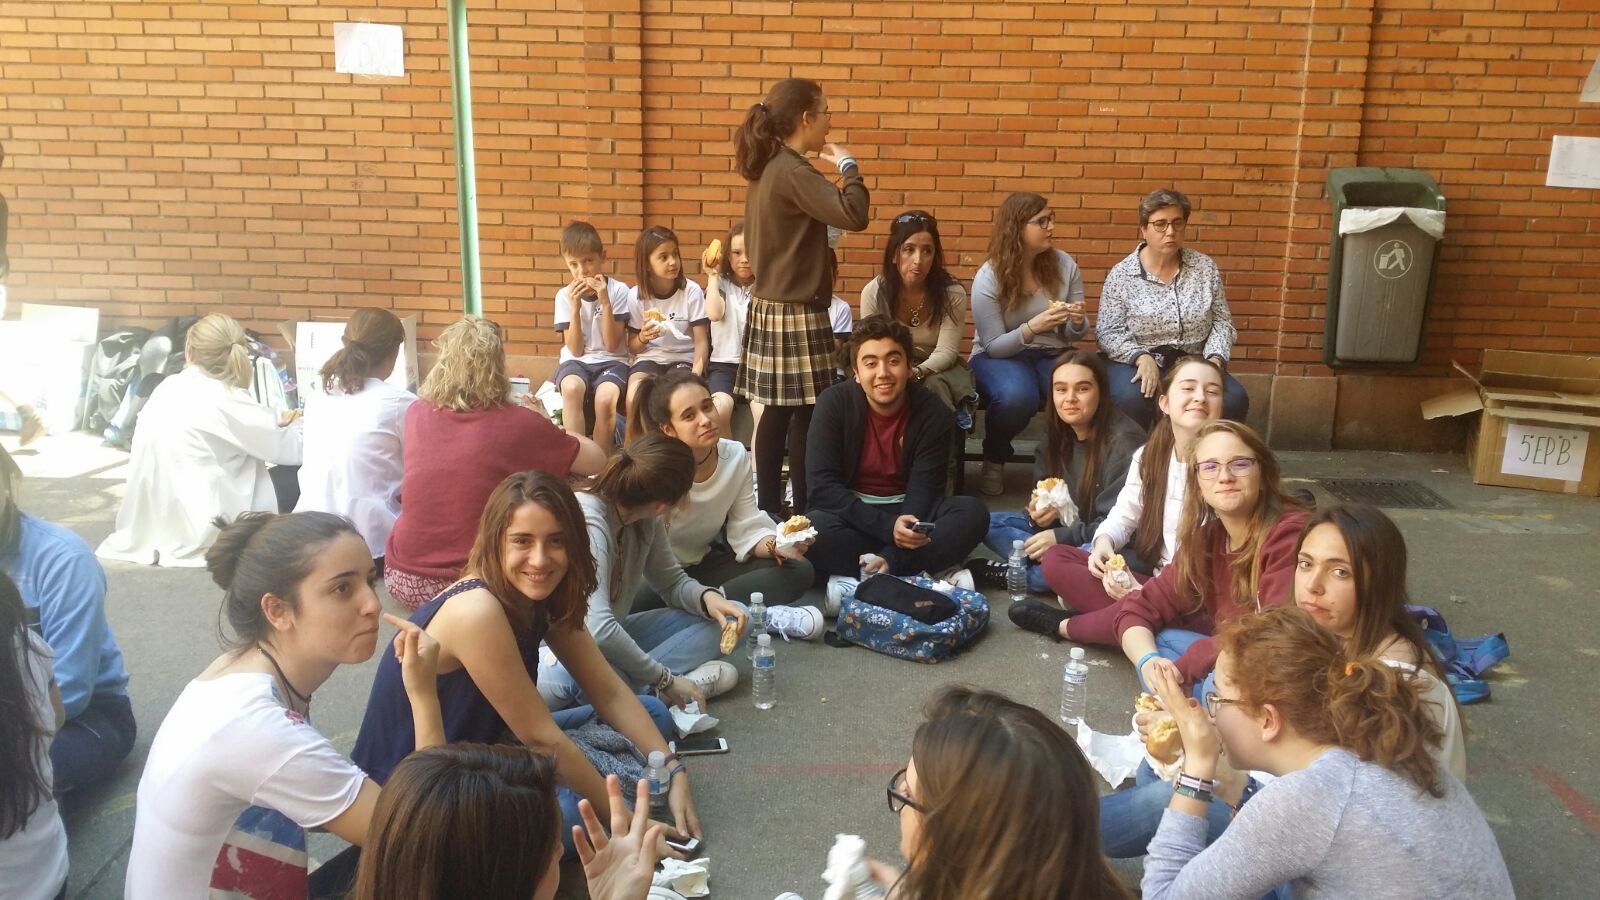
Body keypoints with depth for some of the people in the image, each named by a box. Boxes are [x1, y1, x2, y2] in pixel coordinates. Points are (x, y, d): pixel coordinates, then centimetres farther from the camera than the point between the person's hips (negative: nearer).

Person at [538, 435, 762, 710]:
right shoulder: (587, 522, -29)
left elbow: (672, 582, 8)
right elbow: (598, 630, -39)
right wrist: (664, 680, -29)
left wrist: (706, 596, -15)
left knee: (728, 618, -2)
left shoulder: (646, 520, -6)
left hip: (614, 640, 8)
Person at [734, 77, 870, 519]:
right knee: (806, 414, -2)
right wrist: (847, 164, -13)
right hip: (797, 312, -9)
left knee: (776, 411, 12)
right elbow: (854, 216, -27)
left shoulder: (767, 169, 12)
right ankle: (803, 512, 5)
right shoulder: (794, 172, -16)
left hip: (769, 305, 9)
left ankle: (769, 508, 18)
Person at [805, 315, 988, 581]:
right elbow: (822, 486, -19)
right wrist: (888, 527, -31)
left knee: (973, 513, -25)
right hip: (851, 511, -2)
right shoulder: (834, 403, -13)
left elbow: (923, 490, -14)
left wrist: (905, 529, -39)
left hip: (905, 510, 2)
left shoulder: (934, 414, -10)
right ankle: (919, 570, -24)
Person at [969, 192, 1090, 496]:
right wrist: (1032, 327, -33)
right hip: (999, 356, -3)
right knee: (1017, 396, -38)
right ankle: (994, 460, -7)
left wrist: (1078, 322, -22)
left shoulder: (1064, 265, -3)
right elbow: (994, 346, -15)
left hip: (1051, 355, 3)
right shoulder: (989, 277, -13)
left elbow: (1075, 335, 3)